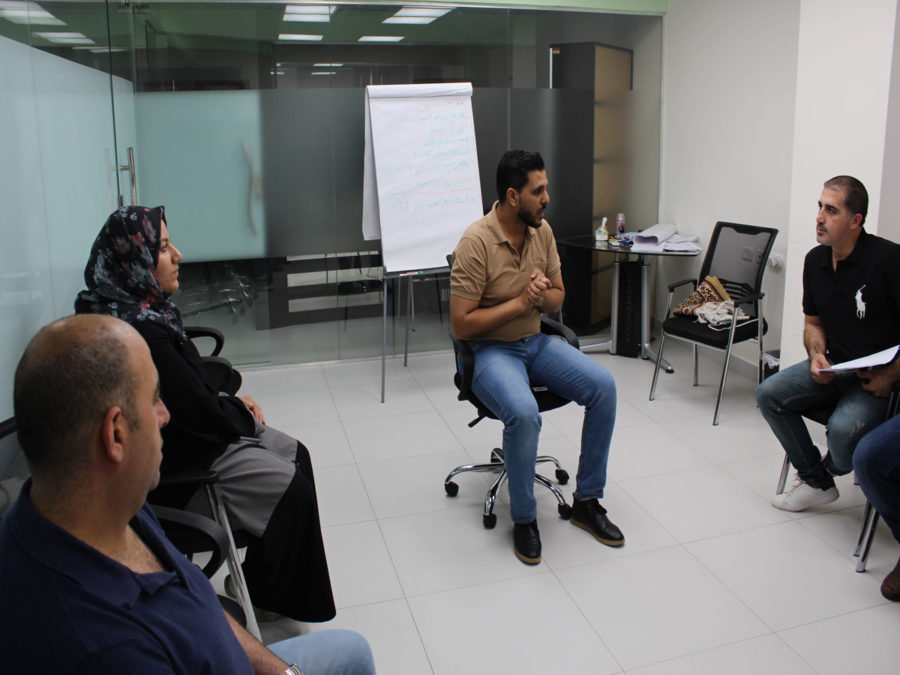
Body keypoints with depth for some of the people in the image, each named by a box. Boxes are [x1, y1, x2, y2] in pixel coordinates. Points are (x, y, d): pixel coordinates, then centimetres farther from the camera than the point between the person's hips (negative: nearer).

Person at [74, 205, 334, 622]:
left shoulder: (148, 311, 2)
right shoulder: (139, 330, -29)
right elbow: (196, 410, -23)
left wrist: (233, 406, 1)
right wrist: (243, 415, -6)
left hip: (194, 433, 10)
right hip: (176, 461, -10)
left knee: (296, 454, 11)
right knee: (293, 488, -8)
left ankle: (259, 578, 23)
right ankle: (258, 596, 15)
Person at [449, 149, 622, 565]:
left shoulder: (542, 231, 2)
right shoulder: (476, 242, -19)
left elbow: (558, 299, 12)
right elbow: (461, 324, -19)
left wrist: (543, 295, -13)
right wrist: (519, 303, -21)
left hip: (536, 342, 7)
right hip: (491, 349, -6)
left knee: (603, 386, -14)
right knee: (524, 413, -35)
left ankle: (587, 502, 1)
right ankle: (523, 519, -9)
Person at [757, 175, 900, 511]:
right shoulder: (815, 260, 4)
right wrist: (817, 357, -4)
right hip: (834, 368, 7)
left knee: (843, 429, -31)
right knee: (769, 394, -13)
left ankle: (828, 469, 10)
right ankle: (816, 482, 4)